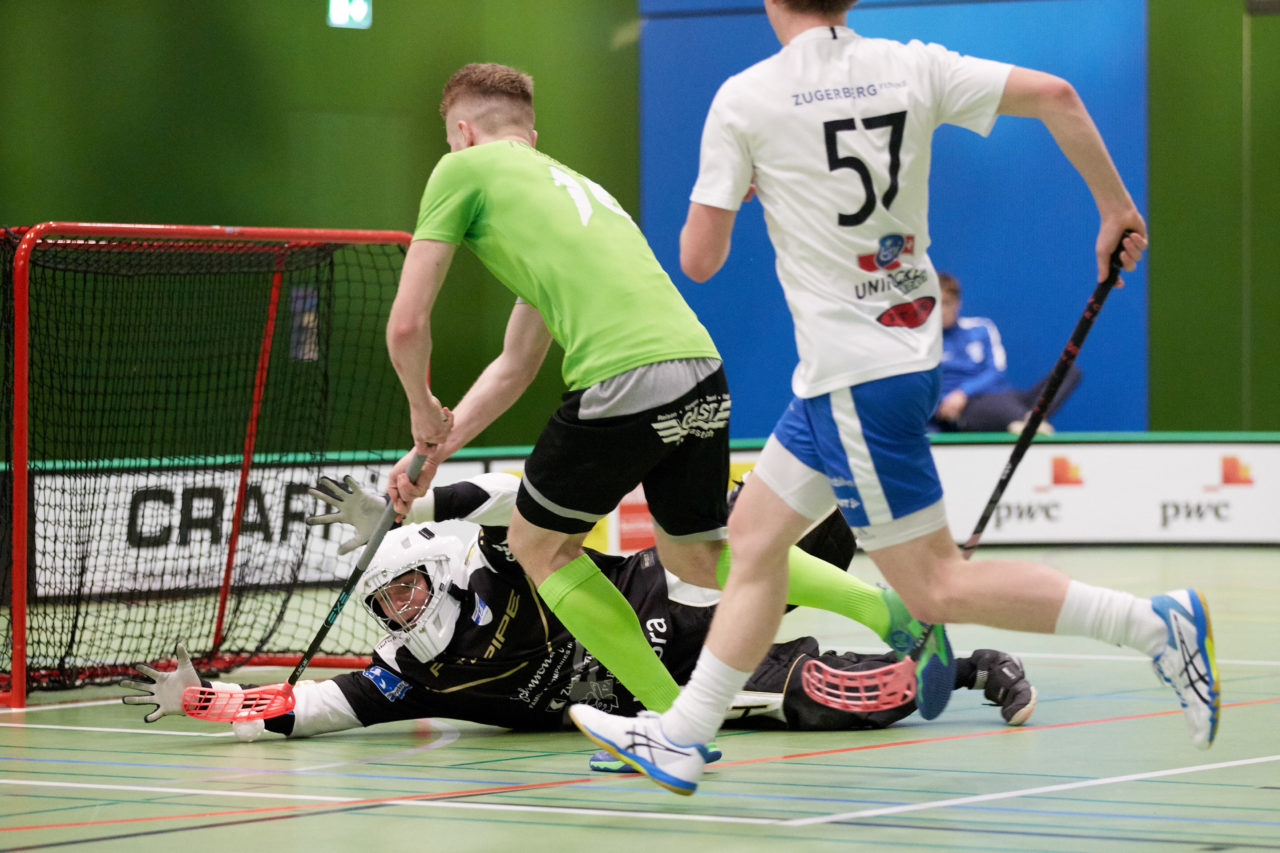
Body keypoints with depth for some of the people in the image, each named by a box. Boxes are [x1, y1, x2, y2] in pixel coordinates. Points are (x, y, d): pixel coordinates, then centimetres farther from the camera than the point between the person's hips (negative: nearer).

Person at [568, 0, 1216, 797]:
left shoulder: (744, 99, -11)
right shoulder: (911, 67, 2)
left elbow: (699, 259, -7)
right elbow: (1053, 94, -6)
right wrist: (1118, 208, 5)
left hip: (858, 379, -8)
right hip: (906, 350, 8)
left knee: (937, 588, -2)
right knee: (754, 534, 14)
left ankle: (1157, 623, -9)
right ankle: (679, 739, 18)